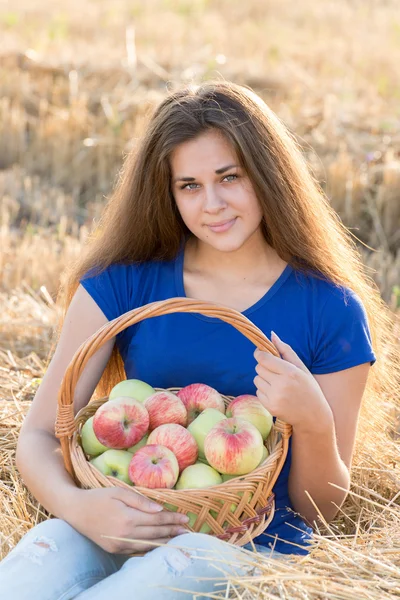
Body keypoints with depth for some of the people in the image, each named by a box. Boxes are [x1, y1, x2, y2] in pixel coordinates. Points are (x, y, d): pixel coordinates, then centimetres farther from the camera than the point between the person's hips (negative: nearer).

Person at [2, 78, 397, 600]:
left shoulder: (331, 311, 0)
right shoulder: (124, 282, 5)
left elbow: (320, 507, 5)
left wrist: (313, 421, -17)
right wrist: (75, 506, -20)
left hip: (251, 546, 0)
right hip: (122, 527, 1)